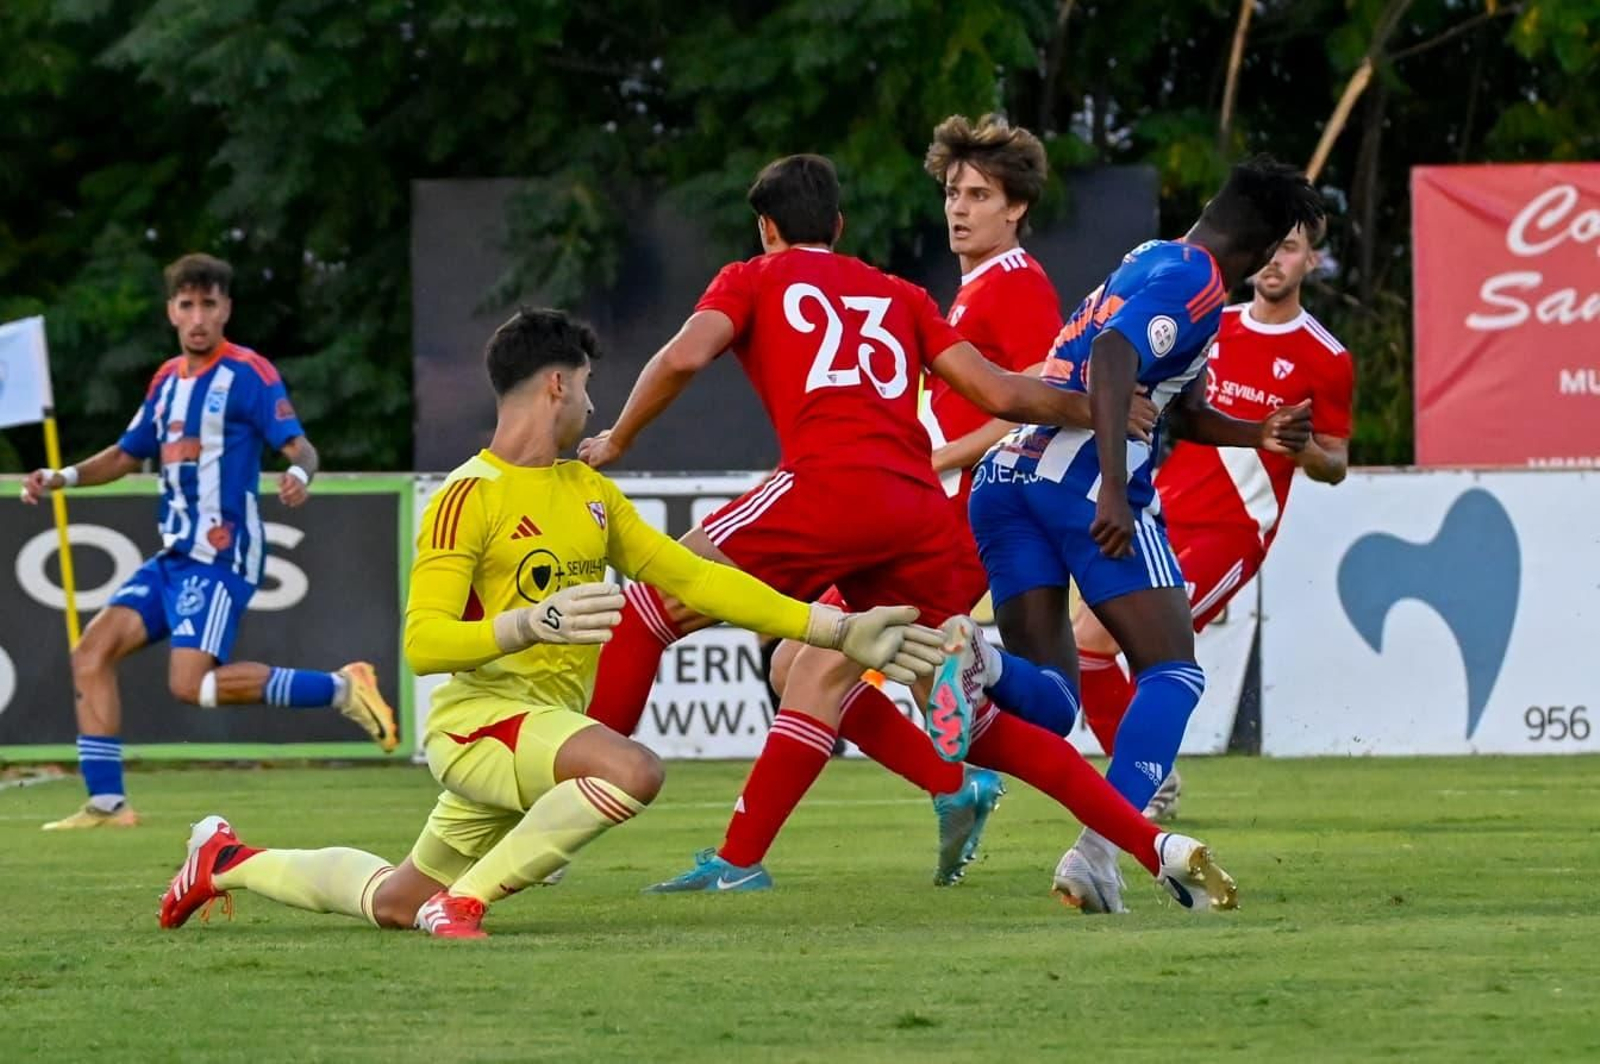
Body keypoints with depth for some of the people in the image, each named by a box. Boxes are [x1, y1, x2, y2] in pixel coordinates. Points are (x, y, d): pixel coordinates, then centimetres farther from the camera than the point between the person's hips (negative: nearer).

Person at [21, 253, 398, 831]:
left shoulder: (248, 373, -7)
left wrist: (299, 474, -37)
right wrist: (61, 477, 12)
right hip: (174, 555, 8)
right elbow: (128, 454, 27)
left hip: (222, 555, -8)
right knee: (91, 653, -1)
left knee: (191, 683, -21)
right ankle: (106, 802, 1)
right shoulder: (167, 379, 16)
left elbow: (299, 446, -14)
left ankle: (341, 689, -11)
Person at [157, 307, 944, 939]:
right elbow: (423, 643, -18)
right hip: (480, 716, -8)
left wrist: (838, 630, 8)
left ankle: (230, 862, 37)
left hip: (548, 728, 8)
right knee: (633, 769, -33)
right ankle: (462, 902, -23)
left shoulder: (589, 491, 14)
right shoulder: (470, 497, -12)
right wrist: (531, 625, -35)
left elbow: (690, 578, 13)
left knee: (397, 903, 18)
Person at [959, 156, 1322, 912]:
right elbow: (1112, 357, -20)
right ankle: (1098, 851, -17)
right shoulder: (1194, 280, -3)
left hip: (1006, 473, 8)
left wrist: (1259, 435, 22)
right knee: (1171, 672, 1)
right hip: (1083, 478, -8)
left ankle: (978, 667, -27)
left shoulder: (1149, 264, 26)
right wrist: (1114, 490, -26)